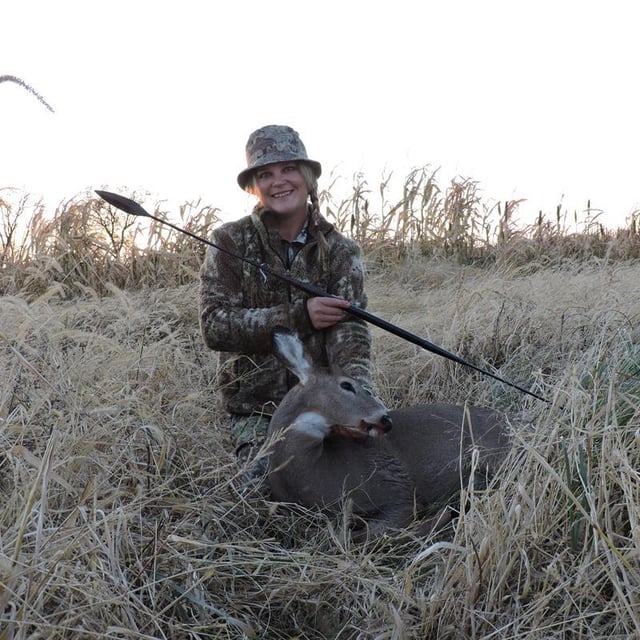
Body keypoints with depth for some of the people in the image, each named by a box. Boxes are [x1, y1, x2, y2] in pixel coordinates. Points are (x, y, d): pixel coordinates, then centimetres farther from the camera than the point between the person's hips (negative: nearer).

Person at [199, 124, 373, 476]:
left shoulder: (341, 251, 3)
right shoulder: (230, 242, 0)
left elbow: (350, 332, -11)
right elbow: (215, 325, -10)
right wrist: (299, 315, -20)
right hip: (257, 409, -1)